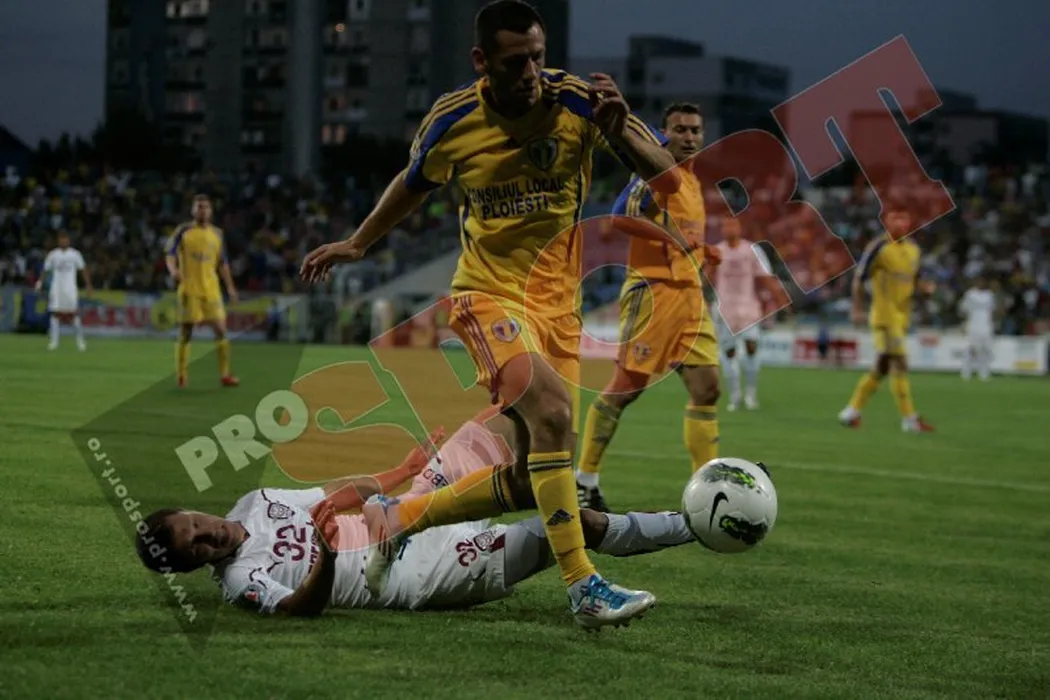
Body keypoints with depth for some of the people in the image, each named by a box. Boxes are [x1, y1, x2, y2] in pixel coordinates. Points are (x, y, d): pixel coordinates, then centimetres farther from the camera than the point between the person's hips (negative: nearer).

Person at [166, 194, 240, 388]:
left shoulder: (217, 233, 11)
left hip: (211, 290, 3)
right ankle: (181, 375, 9)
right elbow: (170, 255, -4)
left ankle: (224, 374, 2)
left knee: (220, 330, -4)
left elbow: (222, 263, 17)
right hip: (189, 289, -3)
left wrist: (230, 286, 11)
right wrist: (173, 269, -26)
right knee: (185, 333, -1)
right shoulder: (183, 231, 1)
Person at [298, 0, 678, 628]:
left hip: (558, 303, 3)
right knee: (552, 409, -31)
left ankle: (399, 519, 24)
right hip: (489, 294, -3)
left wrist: (619, 129, -28)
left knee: (533, 480, 3)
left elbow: (667, 176, -9)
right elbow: (415, 184, 16)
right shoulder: (451, 121, -6)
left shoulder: (577, 102, -9)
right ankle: (584, 587, -29)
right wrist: (357, 245, 27)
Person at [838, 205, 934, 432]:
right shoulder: (878, 247, -10)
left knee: (882, 367, 10)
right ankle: (909, 419, -12)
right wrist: (857, 309, -14)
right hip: (884, 317, -8)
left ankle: (851, 411, 21)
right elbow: (858, 278, -8)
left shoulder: (913, 249, 12)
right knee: (899, 364, -13)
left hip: (901, 317, 8)